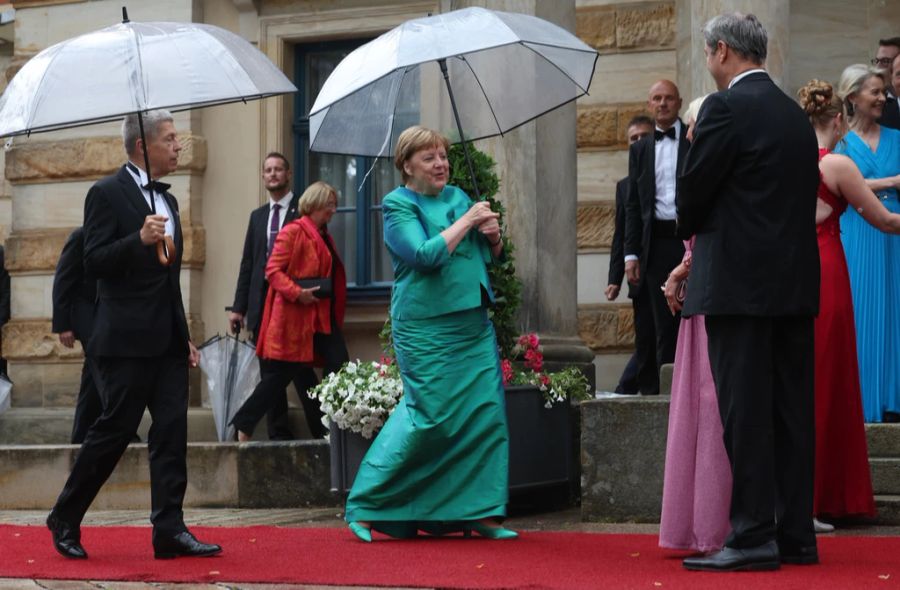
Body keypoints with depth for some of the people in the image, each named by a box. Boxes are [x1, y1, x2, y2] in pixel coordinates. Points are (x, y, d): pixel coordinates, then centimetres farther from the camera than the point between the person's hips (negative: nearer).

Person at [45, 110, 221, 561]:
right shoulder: (107, 194, -7)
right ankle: (65, 520, 11)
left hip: (168, 339, 8)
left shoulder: (166, 200, 18)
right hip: (128, 338, -8)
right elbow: (93, 263, -15)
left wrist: (184, 337, 21)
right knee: (114, 429, -4)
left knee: (172, 431, 2)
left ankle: (169, 531, 3)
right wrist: (139, 239, -29)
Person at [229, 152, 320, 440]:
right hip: (262, 303, 5)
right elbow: (247, 263, 14)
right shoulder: (257, 216, 16)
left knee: (301, 368, -6)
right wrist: (239, 306, 8)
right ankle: (278, 434, 12)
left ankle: (320, 432, 0)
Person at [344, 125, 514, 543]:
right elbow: (426, 255, -19)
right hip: (426, 331, -7)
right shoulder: (398, 205, -5)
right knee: (428, 418, -10)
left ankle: (480, 512, 8)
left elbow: (490, 257, 22)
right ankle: (365, 507, 2)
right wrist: (466, 221, -13)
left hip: (474, 325, 7)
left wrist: (493, 236, 1)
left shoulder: (457, 196, 15)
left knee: (486, 412, 1)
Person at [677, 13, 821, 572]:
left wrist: (692, 231, 15)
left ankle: (753, 536, -5)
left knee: (745, 411, -5)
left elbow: (694, 190, -8)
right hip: (797, 280, 8)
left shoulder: (726, 108, -10)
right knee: (792, 410, 9)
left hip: (741, 282, -8)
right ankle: (795, 535, 13)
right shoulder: (796, 114, 14)